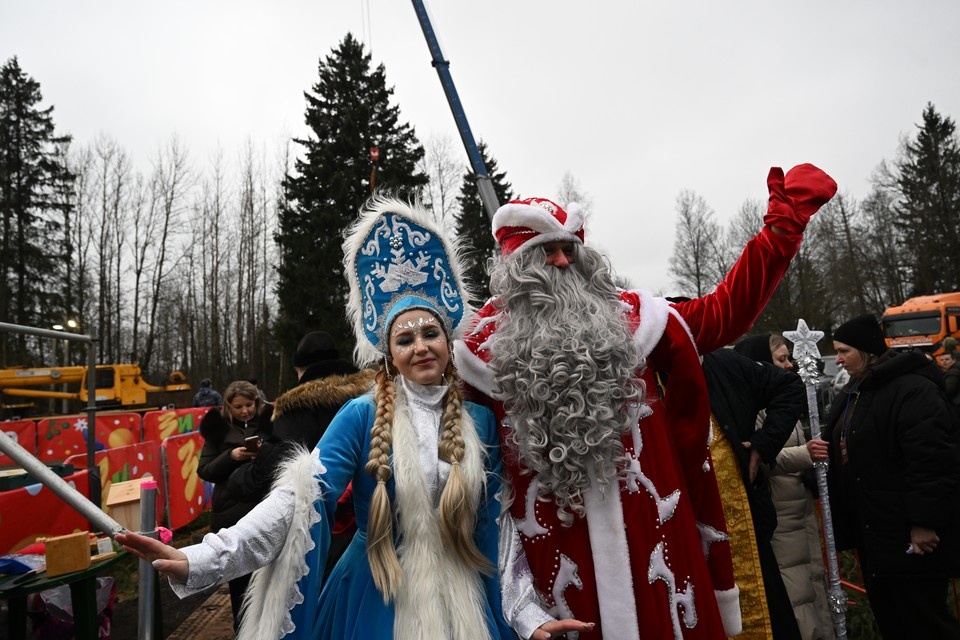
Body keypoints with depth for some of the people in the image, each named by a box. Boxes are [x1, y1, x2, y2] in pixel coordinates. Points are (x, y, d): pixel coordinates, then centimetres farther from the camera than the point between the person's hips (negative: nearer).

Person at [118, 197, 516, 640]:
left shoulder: (481, 422, -3)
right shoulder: (362, 415, -10)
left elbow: (497, 521, 2)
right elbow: (302, 496, -20)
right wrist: (203, 561, -30)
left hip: (463, 601, 2)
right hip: (376, 600, -2)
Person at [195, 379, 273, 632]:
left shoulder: (271, 421, 0)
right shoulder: (219, 427, 4)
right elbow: (205, 471, 3)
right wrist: (231, 456, -13)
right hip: (231, 512, 1)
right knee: (238, 574, 10)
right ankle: (243, 627, 28)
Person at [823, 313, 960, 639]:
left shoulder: (912, 389, -18)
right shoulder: (854, 392, 12)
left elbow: (933, 461, -24)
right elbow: (841, 453, 22)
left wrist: (925, 522, -23)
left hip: (909, 535, -9)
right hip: (871, 530, 9)